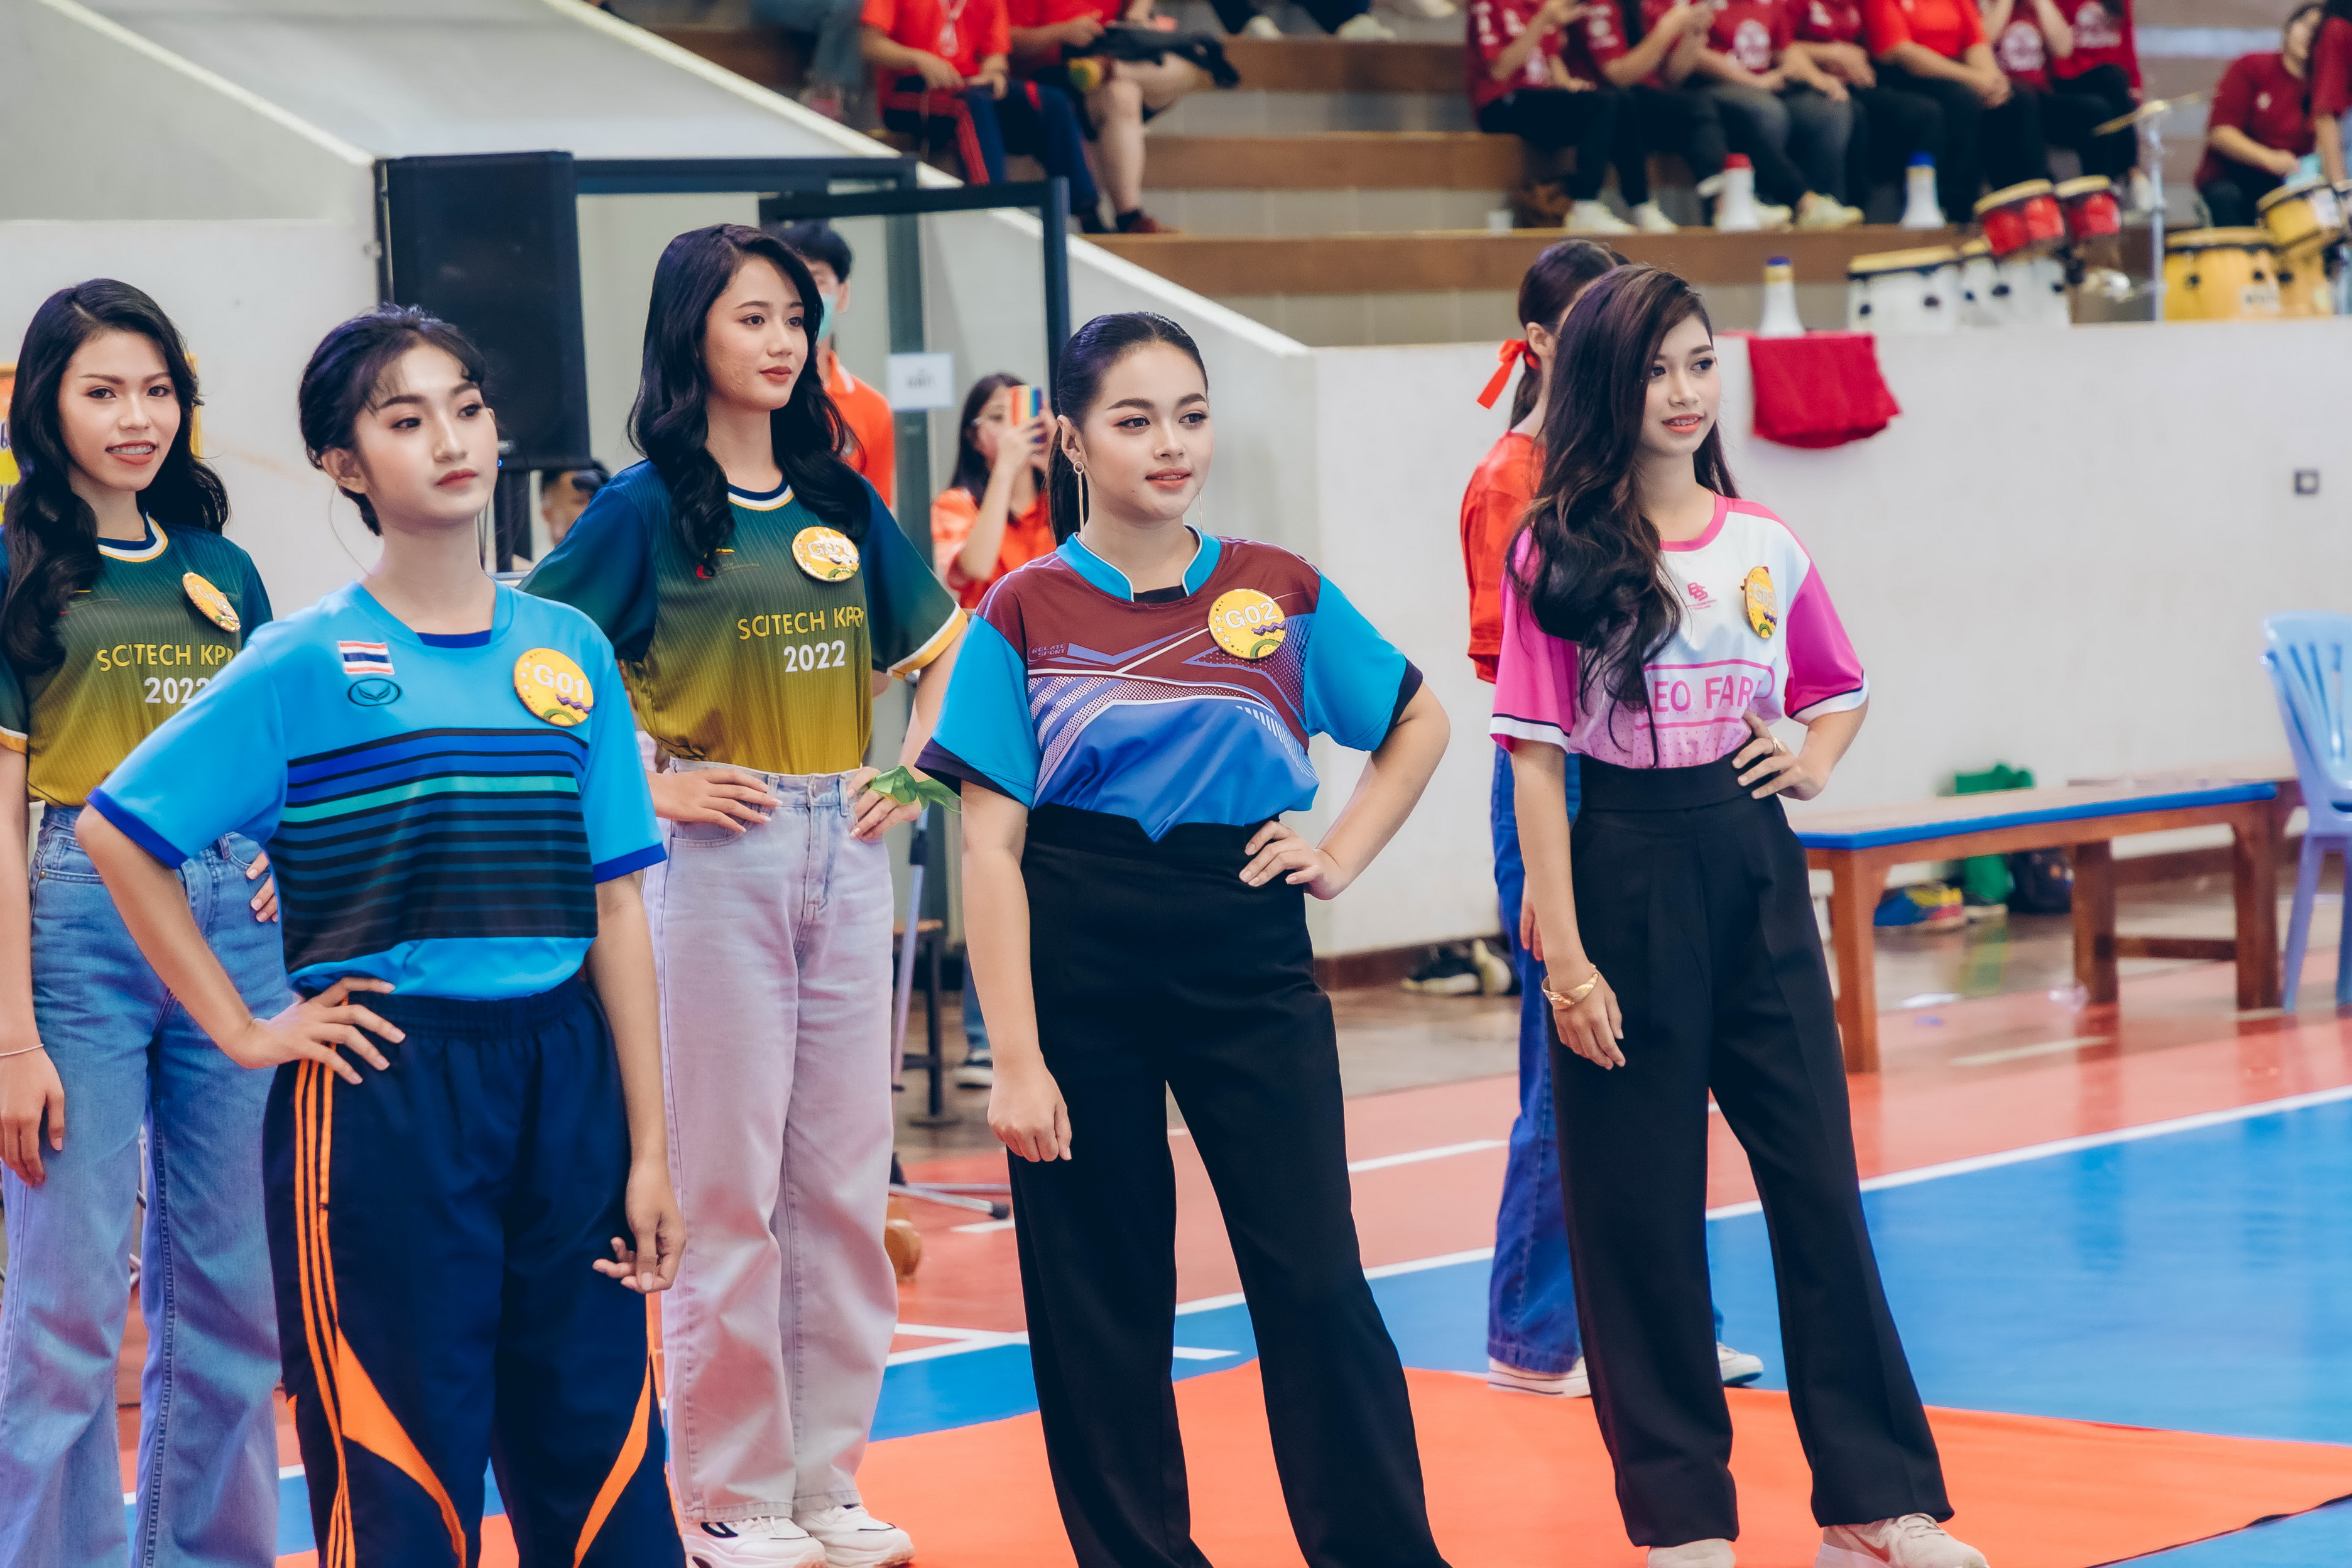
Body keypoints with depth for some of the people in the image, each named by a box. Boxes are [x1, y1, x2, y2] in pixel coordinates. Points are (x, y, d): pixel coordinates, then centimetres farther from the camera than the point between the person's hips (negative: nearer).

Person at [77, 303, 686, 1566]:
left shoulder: (570, 652, 8)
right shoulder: (307, 665, -4)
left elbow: (613, 906, 7)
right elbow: (118, 835, -4)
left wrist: (647, 1149, 4)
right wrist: (243, 1030, -6)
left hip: (562, 1073, 4)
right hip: (384, 1086, -4)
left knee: (602, 1461, 7)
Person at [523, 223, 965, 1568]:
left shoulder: (841, 502, 9)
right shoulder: (649, 507, -5)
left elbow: (943, 645, 22)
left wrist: (911, 767, 8)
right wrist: (641, 786, -13)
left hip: (845, 851, 5)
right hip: (716, 852, -5)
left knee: (846, 1175, 8)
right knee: (726, 1180, 0)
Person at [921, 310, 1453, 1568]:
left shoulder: (1281, 595, 5)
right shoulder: (1026, 615, -1)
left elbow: (1419, 723, 20)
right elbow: (990, 849, -5)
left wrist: (1344, 853, 6)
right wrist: (1015, 1059, -11)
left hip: (1250, 966, 1)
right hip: (1079, 978, -1)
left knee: (1316, 1286, -3)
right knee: (1099, 1301, 5)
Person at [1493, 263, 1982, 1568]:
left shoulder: (1766, 548, 6)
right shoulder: (1559, 556, -6)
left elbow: (1839, 691, 22)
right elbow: (1536, 761, -8)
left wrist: (1811, 762, 0)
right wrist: (1563, 955, -13)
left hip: (1753, 866, 4)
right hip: (1629, 872, -3)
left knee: (1817, 1178, 4)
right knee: (1638, 1203, 3)